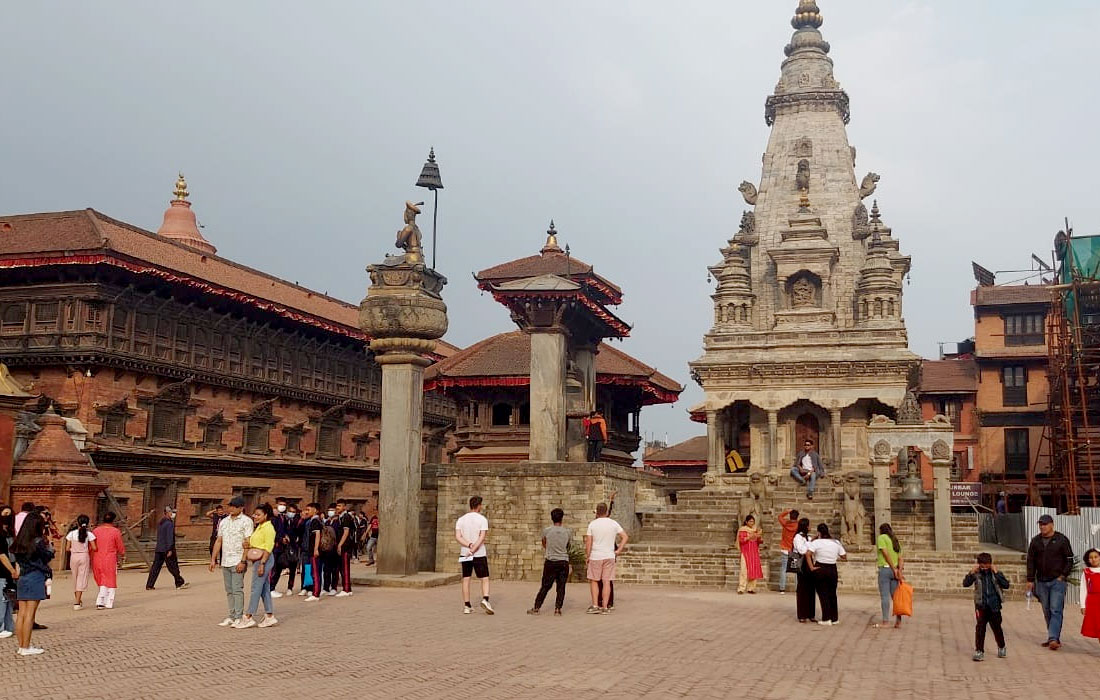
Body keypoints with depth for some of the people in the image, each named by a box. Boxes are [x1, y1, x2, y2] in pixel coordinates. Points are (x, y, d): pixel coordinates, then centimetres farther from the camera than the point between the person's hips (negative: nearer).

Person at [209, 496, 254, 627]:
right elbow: (218, 541, 18)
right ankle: (231, 616, 15)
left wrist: (243, 561, -17)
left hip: (238, 562, -7)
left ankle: (239, 617, -3)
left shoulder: (246, 521, -5)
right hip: (225, 562, 7)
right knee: (229, 590, 10)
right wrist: (213, 559, 12)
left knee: (237, 589, -8)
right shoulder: (224, 521, 15)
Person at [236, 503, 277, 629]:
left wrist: (262, 563, -22)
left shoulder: (268, 528, -12)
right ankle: (270, 616, 13)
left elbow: (268, 548, -18)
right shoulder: (259, 527, 18)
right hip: (257, 560, 10)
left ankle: (248, 618, -7)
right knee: (265, 589, 10)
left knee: (255, 588, -9)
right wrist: (248, 544, 2)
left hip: (264, 559, -10)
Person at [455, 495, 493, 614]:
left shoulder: (461, 520, 5)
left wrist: (469, 545, -13)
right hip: (479, 554, -3)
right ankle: (485, 600, -18)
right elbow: (482, 537, -15)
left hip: (464, 554, 3)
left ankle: (466, 606, 9)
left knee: (466, 580, 9)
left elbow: (458, 536, -6)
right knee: (485, 579, 4)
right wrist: (473, 550, -16)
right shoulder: (482, 519, -5)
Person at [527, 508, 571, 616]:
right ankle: (558, 608, 4)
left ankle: (536, 608, 6)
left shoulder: (546, 531, -4)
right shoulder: (568, 532, -1)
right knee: (561, 587, 6)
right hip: (564, 561, 0)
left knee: (545, 586, 5)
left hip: (550, 561, 0)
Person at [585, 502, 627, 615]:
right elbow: (625, 537, -2)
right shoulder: (613, 523, 2)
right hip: (609, 556, 2)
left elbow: (588, 542, -6)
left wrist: (587, 556, 3)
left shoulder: (592, 524, -3)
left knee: (593, 581, 9)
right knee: (607, 582, 5)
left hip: (595, 556, -2)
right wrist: (619, 550, 2)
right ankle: (605, 607, 5)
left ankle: (595, 605, 3)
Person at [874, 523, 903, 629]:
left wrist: (894, 569, -11)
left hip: (885, 569, -7)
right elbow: (900, 558, 11)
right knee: (895, 596, 7)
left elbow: (886, 554, -13)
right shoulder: (895, 540, 21)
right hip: (895, 570, 7)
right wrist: (899, 571, -1)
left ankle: (885, 621, -8)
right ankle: (898, 621, 4)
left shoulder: (881, 538, -2)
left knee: (884, 596, -6)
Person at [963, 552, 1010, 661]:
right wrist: (972, 572, -18)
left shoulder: (995, 573, -1)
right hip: (981, 606, 0)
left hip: (994, 606, 0)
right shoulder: (976, 574, -2)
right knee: (980, 628, -5)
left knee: (997, 627, 12)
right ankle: (979, 651, 1)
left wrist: (996, 573, -17)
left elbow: (1006, 585, -11)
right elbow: (965, 584, -9)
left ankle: (1001, 648, 35)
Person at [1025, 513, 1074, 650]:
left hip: (1057, 581, -4)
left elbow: (1069, 560, 2)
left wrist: (1062, 576, -7)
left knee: (1056, 610, -11)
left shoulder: (1062, 540, -2)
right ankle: (1055, 638, 16)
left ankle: (1053, 639, -16)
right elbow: (1030, 561, 11)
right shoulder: (1035, 541, 8)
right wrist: (1030, 580, 6)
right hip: (1041, 582, 4)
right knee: (1047, 611, 7)